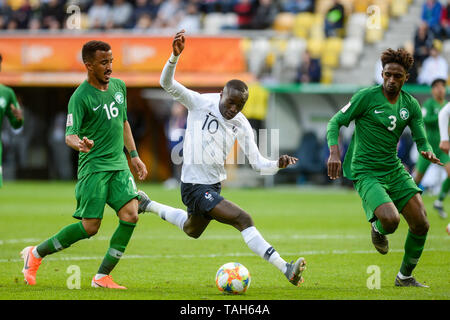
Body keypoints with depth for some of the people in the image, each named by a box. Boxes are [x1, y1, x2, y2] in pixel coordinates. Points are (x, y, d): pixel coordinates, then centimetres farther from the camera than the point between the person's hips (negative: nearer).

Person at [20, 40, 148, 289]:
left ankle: (102, 277, -4)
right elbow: (69, 135, -17)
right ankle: (36, 254, 11)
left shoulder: (119, 86, 10)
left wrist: (134, 156, 24)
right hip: (93, 166, -6)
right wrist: (79, 143, -40)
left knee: (130, 215, -13)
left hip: (119, 165, 6)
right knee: (90, 227, -9)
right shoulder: (80, 97, -12)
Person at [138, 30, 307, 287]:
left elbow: (257, 162, -1)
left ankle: (148, 205, 52)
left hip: (214, 185, 8)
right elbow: (168, 84, -20)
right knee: (243, 220, -22)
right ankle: (285, 268, -26)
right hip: (195, 186, -8)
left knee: (192, 230, 32)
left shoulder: (241, 125, 0)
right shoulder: (200, 103, -12)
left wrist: (278, 165, -22)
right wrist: (175, 56, -37)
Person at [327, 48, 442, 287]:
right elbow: (335, 122, -7)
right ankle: (378, 230, 12)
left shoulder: (410, 105, 5)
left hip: (394, 170, 6)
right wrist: (334, 151, -23)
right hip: (366, 172, -6)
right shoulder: (366, 97, -10)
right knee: (390, 219, -28)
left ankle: (405, 277, 19)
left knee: (421, 225, -2)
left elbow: (421, 139, 7)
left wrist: (427, 151, -17)